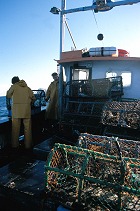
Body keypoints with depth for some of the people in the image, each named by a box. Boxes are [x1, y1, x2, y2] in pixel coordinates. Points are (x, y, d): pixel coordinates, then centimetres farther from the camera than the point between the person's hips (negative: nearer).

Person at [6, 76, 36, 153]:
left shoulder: (14, 86, 6)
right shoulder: (27, 87, 11)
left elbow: (8, 96, 17)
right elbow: (33, 98, 6)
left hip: (16, 110, -1)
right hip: (27, 110, 2)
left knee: (15, 128, 6)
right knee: (27, 128, 5)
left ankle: (15, 146, 12)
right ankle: (28, 145, 10)